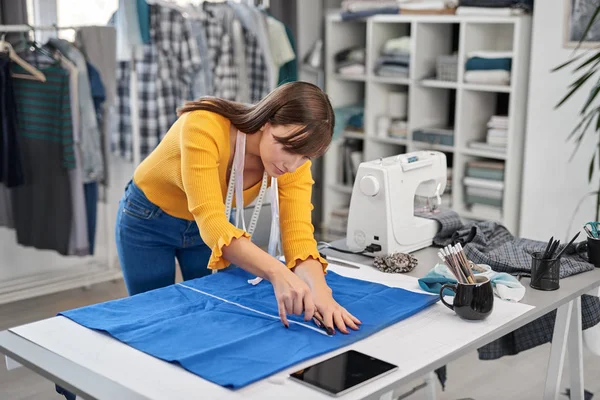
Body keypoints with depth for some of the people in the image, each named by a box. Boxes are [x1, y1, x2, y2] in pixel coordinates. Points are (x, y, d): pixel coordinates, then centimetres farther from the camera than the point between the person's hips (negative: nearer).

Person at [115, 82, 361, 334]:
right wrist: (277, 273, -60)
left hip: (210, 224, 4)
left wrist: (320, 293, -50)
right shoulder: (205, 128, -39)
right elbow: (209, 221, -46)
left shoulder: (293, 162, -24)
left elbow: (298, 234, -31)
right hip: (149, 220, -3)